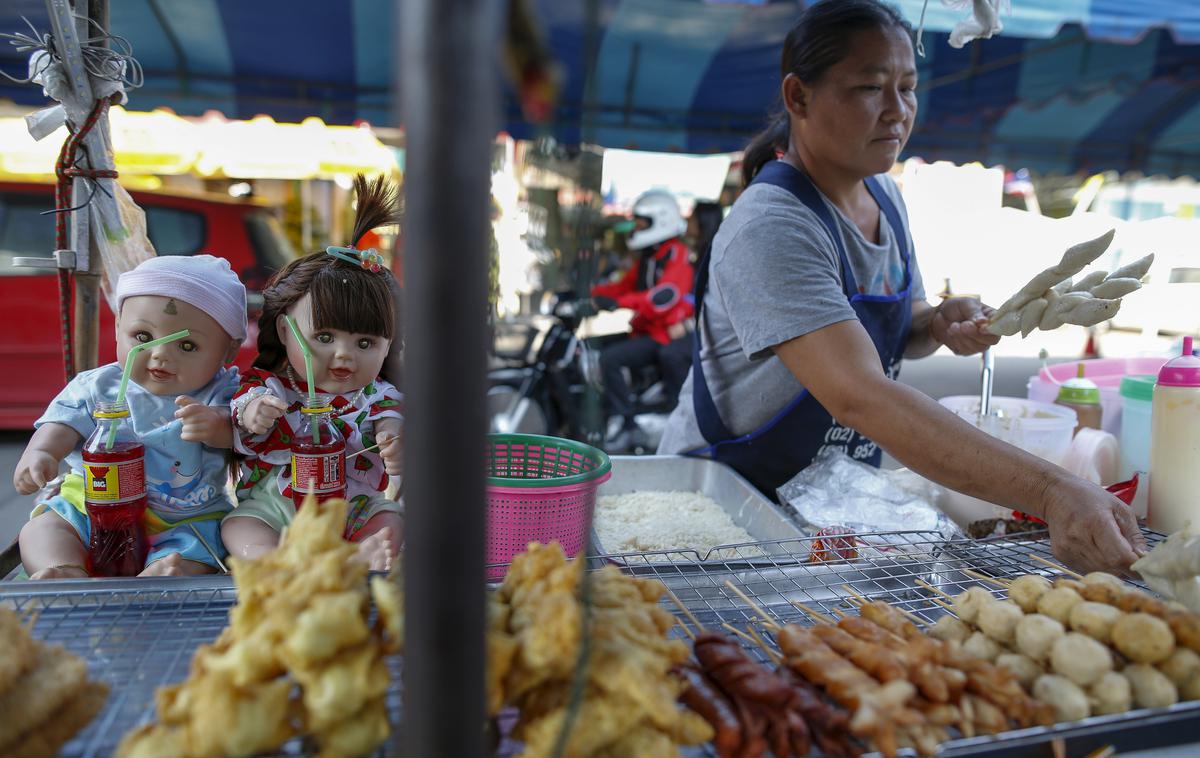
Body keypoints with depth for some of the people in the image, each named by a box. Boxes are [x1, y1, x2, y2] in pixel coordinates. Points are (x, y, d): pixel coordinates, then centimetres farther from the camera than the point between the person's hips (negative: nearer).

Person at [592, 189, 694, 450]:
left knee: (610, 358, -26)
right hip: (643, 330, 10)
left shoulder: (678, 256, -13)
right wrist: (590, 292, 3)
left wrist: (619, 302, -39)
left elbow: (666, 295, -29)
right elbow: (625, 285, 19)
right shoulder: (647, 258, 19)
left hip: (664, 336, -10)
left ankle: (629, 424, -20)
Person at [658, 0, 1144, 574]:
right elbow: (859, 395, -35)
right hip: (728, 496, -6)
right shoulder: (770, 229, -23)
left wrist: (941, 324, -6)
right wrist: (1050, 493, -40)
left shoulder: (884, 197, 3)